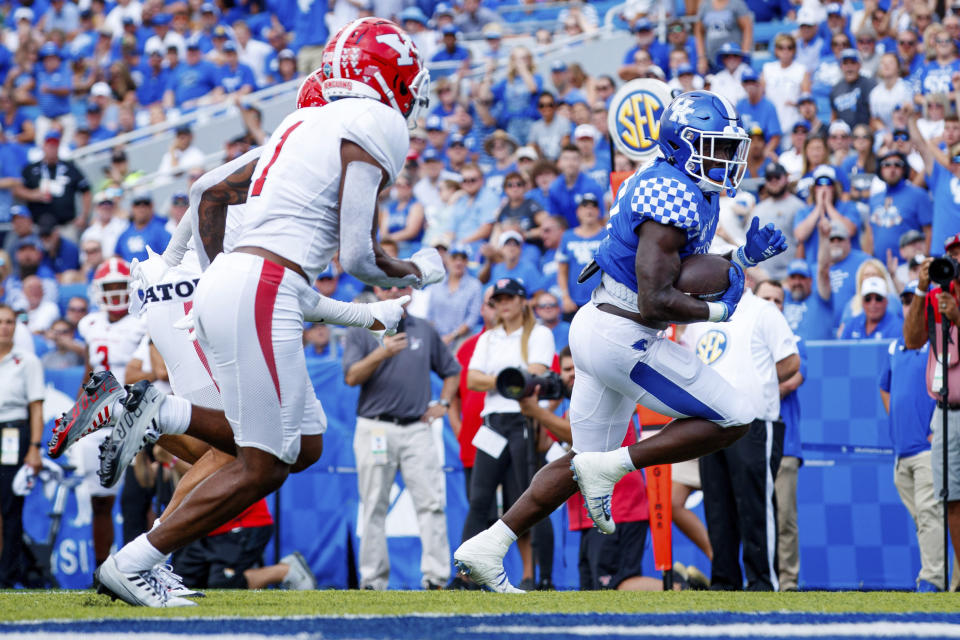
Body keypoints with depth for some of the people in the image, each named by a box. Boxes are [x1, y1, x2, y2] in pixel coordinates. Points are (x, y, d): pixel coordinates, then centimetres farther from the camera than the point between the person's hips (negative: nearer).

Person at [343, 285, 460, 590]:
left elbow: (452, 371, 25)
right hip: (375, 427, -2)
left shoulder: (425, 331, 15)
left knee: (432, 502, -8)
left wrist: (443, 404, 10)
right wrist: (382, 353, -21)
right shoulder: (361, 332, 6)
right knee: (374, 507, -1)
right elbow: (352, 377, -7)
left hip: (417, 428, 2)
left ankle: (436, 577, -10)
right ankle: (373, 581, 2)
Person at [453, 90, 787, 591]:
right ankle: (611, 468, -5)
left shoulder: (682, 190, 13)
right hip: (623, 338, -10)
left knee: (585, 463, 19)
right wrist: (717, 311, -12)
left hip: (595, 326, 10)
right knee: (732, 421, -4)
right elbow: (655, 302, -25)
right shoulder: (674, 199, -20)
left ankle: (485, 549, 18)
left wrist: (746, 257, 9)